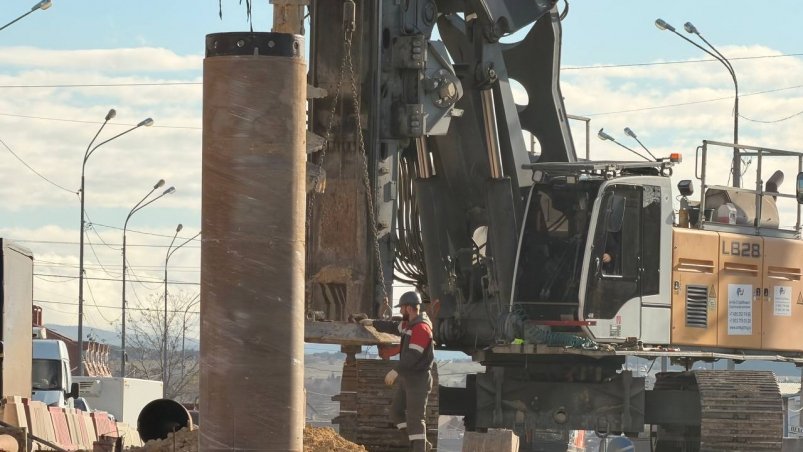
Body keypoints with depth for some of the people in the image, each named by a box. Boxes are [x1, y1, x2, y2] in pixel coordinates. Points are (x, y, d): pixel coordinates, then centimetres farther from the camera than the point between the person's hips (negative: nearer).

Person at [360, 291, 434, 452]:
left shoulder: (421, 327, -21)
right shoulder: (410, 324, 11)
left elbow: (413, 354, -28)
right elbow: (394, 327, 32)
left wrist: (396, 371, -31)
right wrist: (373, 323, 41)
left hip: (419, 378, -10)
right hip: (406, 377, 10)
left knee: (415, 417, -10)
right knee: (396, 411, 14)